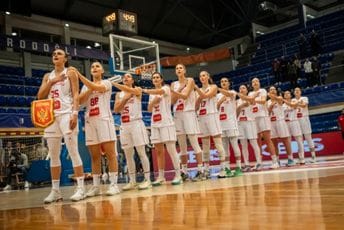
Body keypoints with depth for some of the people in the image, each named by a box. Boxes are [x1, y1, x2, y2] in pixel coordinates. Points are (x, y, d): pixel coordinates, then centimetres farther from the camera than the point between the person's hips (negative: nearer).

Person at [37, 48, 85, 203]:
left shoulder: (70, 73, 5)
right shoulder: (48, 76, 19)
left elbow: (76, 95, -5)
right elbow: (40, 96, 9)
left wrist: (75, 114, -18)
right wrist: (52, 82, -3)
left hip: (66, 115, -5)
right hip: (51, 116, 6)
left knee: (73, 152, -9)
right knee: (53, 155, 5)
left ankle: (80, 188, -7)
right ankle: (55, 190, 11)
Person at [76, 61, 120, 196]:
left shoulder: (106, 83, 5)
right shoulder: (86, 87, 19)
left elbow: (96, 87, -16)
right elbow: (80, 100, 4)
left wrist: (79, 75, -18)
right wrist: (89, 90, -8)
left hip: (104, 120, -4)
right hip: (90, 121, 4)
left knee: (110, 153, -7)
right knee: (95, 156, 4)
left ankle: (113, 184, -6)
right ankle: (96, 186, 8)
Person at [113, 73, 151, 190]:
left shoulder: (137, 90, 2)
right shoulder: (119, 94, 15)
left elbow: (130, 90, -21)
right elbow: (116, 110, 3)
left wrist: (114, 84, -25)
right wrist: (125, 99, -8)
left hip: (136, 123, -5)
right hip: (124, 125, 5)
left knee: (141, 152, -5)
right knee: (128, 155, 6)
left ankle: (147, 179, -1)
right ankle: (132, 181, 12)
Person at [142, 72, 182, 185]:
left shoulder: (166, 88, -1)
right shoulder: (152, 94, 19)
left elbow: (159, 91, -25)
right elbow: (149, 110, 15)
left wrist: (146, 91, -37)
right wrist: (153, 102, -3)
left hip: (166, 123, -6)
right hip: (155, 124, 6)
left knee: (171, 149, -9)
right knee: (159, 151, 6)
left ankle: (178, 176, -5)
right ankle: (161, 177, 10)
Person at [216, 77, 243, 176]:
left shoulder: (232, 92, 2)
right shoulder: (218, 95, 17)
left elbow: (228, 94, -23)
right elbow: (216, 108, 11)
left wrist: (216, 88, -39)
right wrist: (220, 101, -8)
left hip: (231, 121, -5)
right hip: (221, 123, 5)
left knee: (234, 145, -6)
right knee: (224, 146, 4)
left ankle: (238, 167, -4)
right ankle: (227, 168, 7)